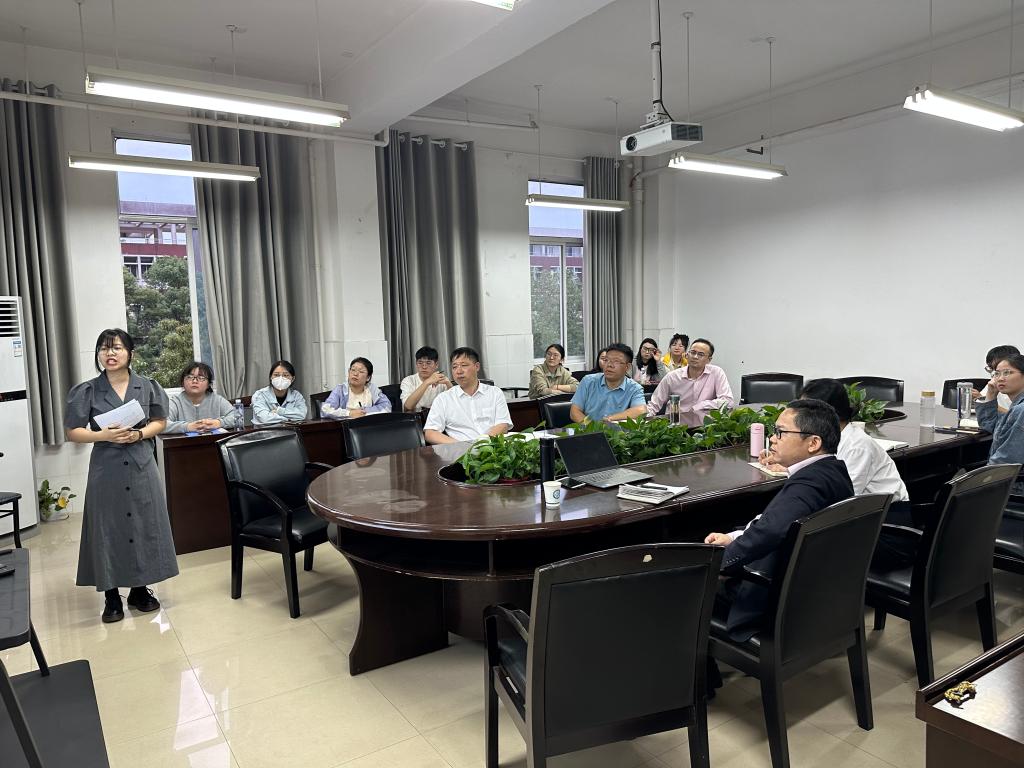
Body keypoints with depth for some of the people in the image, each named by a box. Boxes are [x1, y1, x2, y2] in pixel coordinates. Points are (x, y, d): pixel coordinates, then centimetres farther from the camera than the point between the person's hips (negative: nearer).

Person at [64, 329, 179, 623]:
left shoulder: (148, 387, 1)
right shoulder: (87, 391, -3)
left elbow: (160, 422, 8)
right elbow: (72, 432, 0)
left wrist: (139, 434, -11)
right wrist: (105, 435, -17)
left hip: (142, 467, 2)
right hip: (106, 470, -1)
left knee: (144, 527, 6)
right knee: (108, 530, 3)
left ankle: (140, 590, 22)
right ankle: (111, 596, 16)